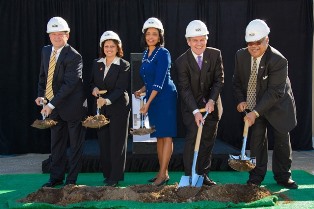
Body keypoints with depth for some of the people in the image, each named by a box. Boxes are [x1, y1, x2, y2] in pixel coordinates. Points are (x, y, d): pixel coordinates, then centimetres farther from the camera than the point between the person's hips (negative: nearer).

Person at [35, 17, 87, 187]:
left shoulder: (74, 56, -18)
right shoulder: (46, 51, 5)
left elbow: (69, 84, -24)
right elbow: (43, 75, 16)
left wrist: (51, 104, -28)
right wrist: (41, 94, 0)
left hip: (72, 106, -7)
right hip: (54, 106, 7)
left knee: (75, 144, 5)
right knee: (56, 143, 13)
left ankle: (71, 179, 14)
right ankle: (56, 177, 22)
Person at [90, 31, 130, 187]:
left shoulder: (124, 65, -5)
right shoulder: (97, 64, 10)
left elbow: (121, 88, -14)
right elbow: (92, 82, 19)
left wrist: (107, 100, -27)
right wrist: (94, 89, -5)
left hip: (118, 108, -5)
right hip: (100, 108, 5)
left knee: (117, 143, -1)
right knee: (103, 142, 6)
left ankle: (116, 177, 5)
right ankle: (107, 174, 16)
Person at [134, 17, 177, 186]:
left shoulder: (163, 54, -11)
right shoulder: (146, 54, 13)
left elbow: (159, 81, -17)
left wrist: (148, 103, -20)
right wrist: (142, 90, 5)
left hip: (165, 97, -8)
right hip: (153, 98, 9)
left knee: (166, 135, -5)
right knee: (158, 136, 11)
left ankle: (163, 174, -4)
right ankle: (163, 172, 17)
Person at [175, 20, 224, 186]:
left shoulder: (215, 55, -6)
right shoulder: (181, 61, -15)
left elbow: (219, 80, -6)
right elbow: (185, 89, -18)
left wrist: (211, 100, -20)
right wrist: (195, 111, -27)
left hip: (211, 104, 3)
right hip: (191, 105, -3)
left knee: (208, 140, 5)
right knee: (192, 136, -14)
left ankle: (203, 174, 15)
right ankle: (189, 175, -8)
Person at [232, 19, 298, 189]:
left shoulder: (278, 60, -28)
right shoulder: (241, 55, -10)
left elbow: (275, 92, -30)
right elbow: (237, 81, 4)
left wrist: (255, 112, -35)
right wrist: (241, 100, -12)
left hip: (277, 106, -3)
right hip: (254, 105, 3)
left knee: (282, 140, 6)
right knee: (256, 139, -1)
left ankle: (282, 176, 21)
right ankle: (256, 177, 7)